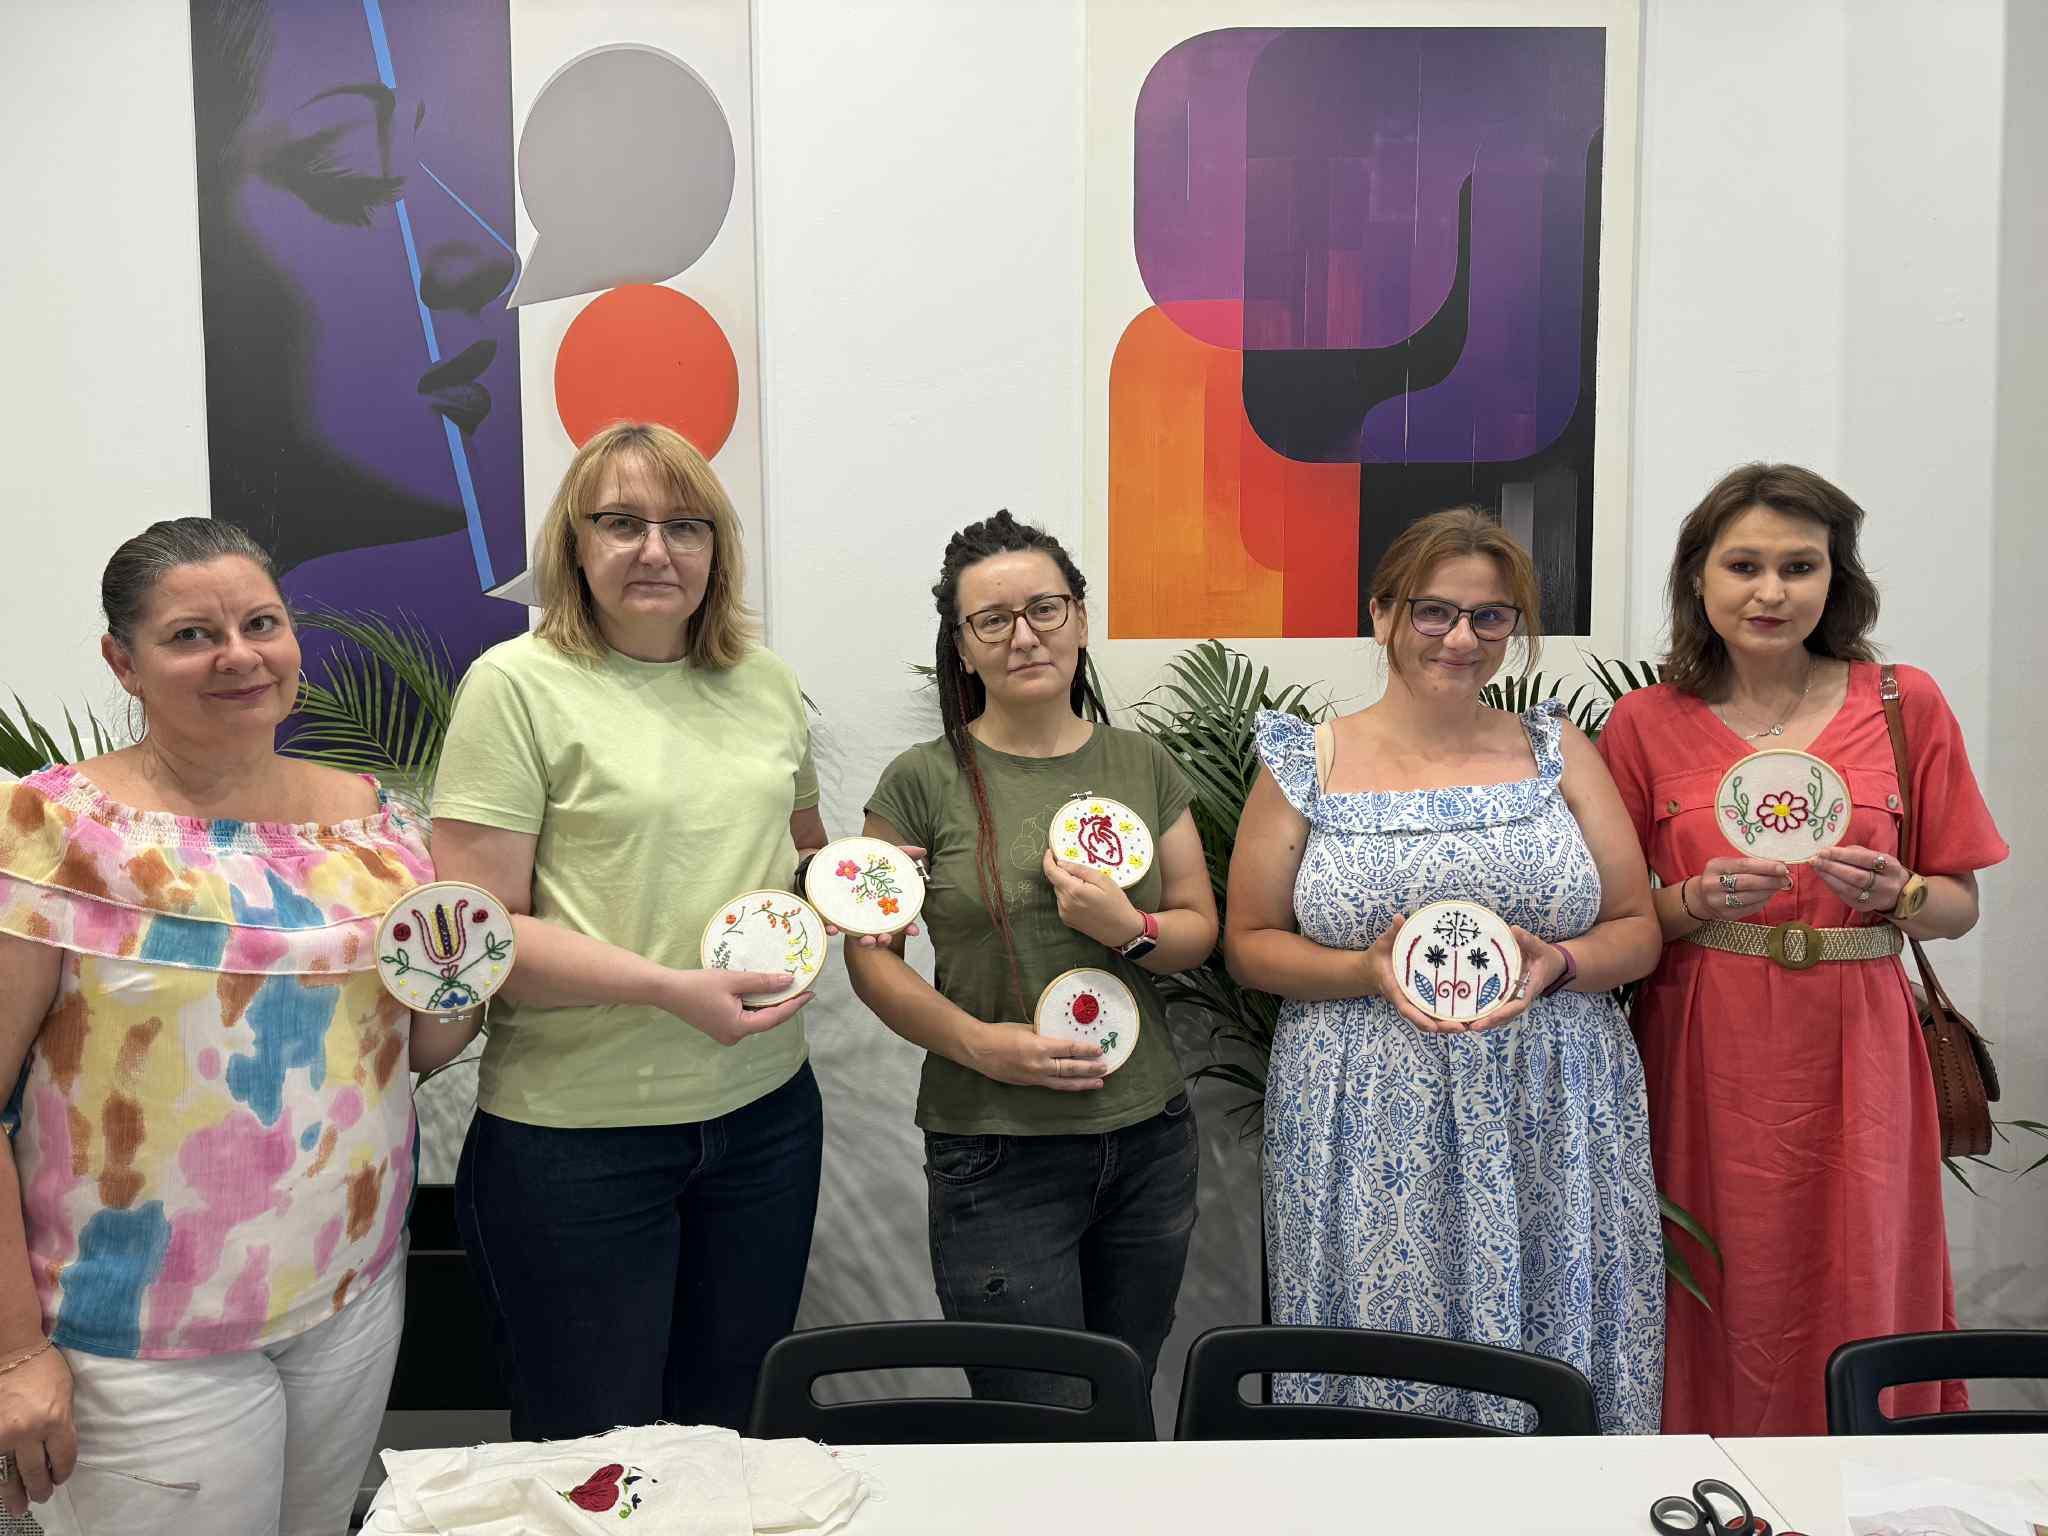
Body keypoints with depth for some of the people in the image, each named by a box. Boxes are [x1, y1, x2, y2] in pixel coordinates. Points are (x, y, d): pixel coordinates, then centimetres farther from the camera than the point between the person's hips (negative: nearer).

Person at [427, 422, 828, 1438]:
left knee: (733, 1436, 18)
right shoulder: (518, 685, -8)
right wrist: (670, 988, -23)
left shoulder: (764, 681, 8)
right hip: (575, 1132, -5)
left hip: (764, 1113, 5)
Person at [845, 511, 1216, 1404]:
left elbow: (1199, 927, 9)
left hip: (1149, 1139, 4)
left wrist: (1130, 929, -13)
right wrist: (979, 1042, -17)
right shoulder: (925, 781, -5)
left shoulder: (1143, 765, 6)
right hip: (996, 1153, -4)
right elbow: (871, 954, -3)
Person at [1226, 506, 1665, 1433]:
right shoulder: (1306, 765, 3)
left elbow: (1638, 929, 9)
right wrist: (1371, 971, -13)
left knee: (1549, 1353, 3)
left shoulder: (1557, 751, 8)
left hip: (1551, 1123, 2)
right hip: (1367, 1130, -1)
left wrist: (1556, 966, -11)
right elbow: (1250, 943, 4)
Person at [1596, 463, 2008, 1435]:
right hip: (1703, 1058, 0)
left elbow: (1960, 905, 9)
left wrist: (1895, 894, -12)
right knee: (1720, 1311, 4)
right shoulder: (1648, 722, 2)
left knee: (1858, 1306, 4)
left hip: (1851, 1054, 1)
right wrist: (1695, 901, -14)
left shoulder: (1907, 706, 4)